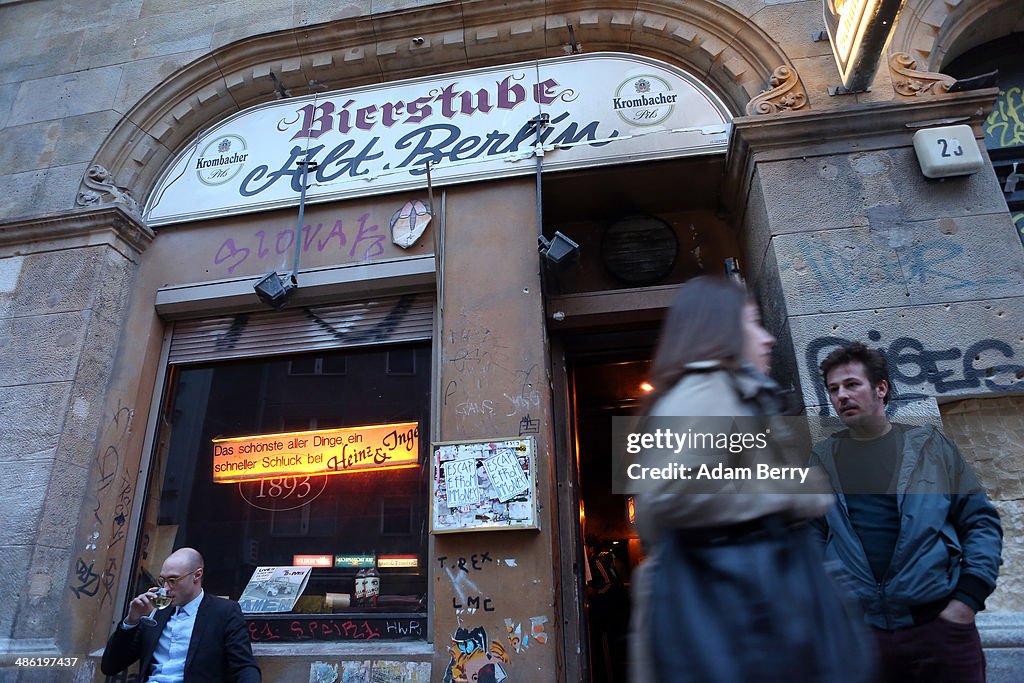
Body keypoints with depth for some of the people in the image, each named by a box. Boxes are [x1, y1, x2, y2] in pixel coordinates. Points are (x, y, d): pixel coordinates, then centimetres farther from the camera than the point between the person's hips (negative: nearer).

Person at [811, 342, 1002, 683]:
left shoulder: (928, 445, 3)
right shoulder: (822, 459, 6)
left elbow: (981, 522, 2)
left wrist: (968, 599, -7)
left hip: (940, 622, -1)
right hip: (857, 629, 1)